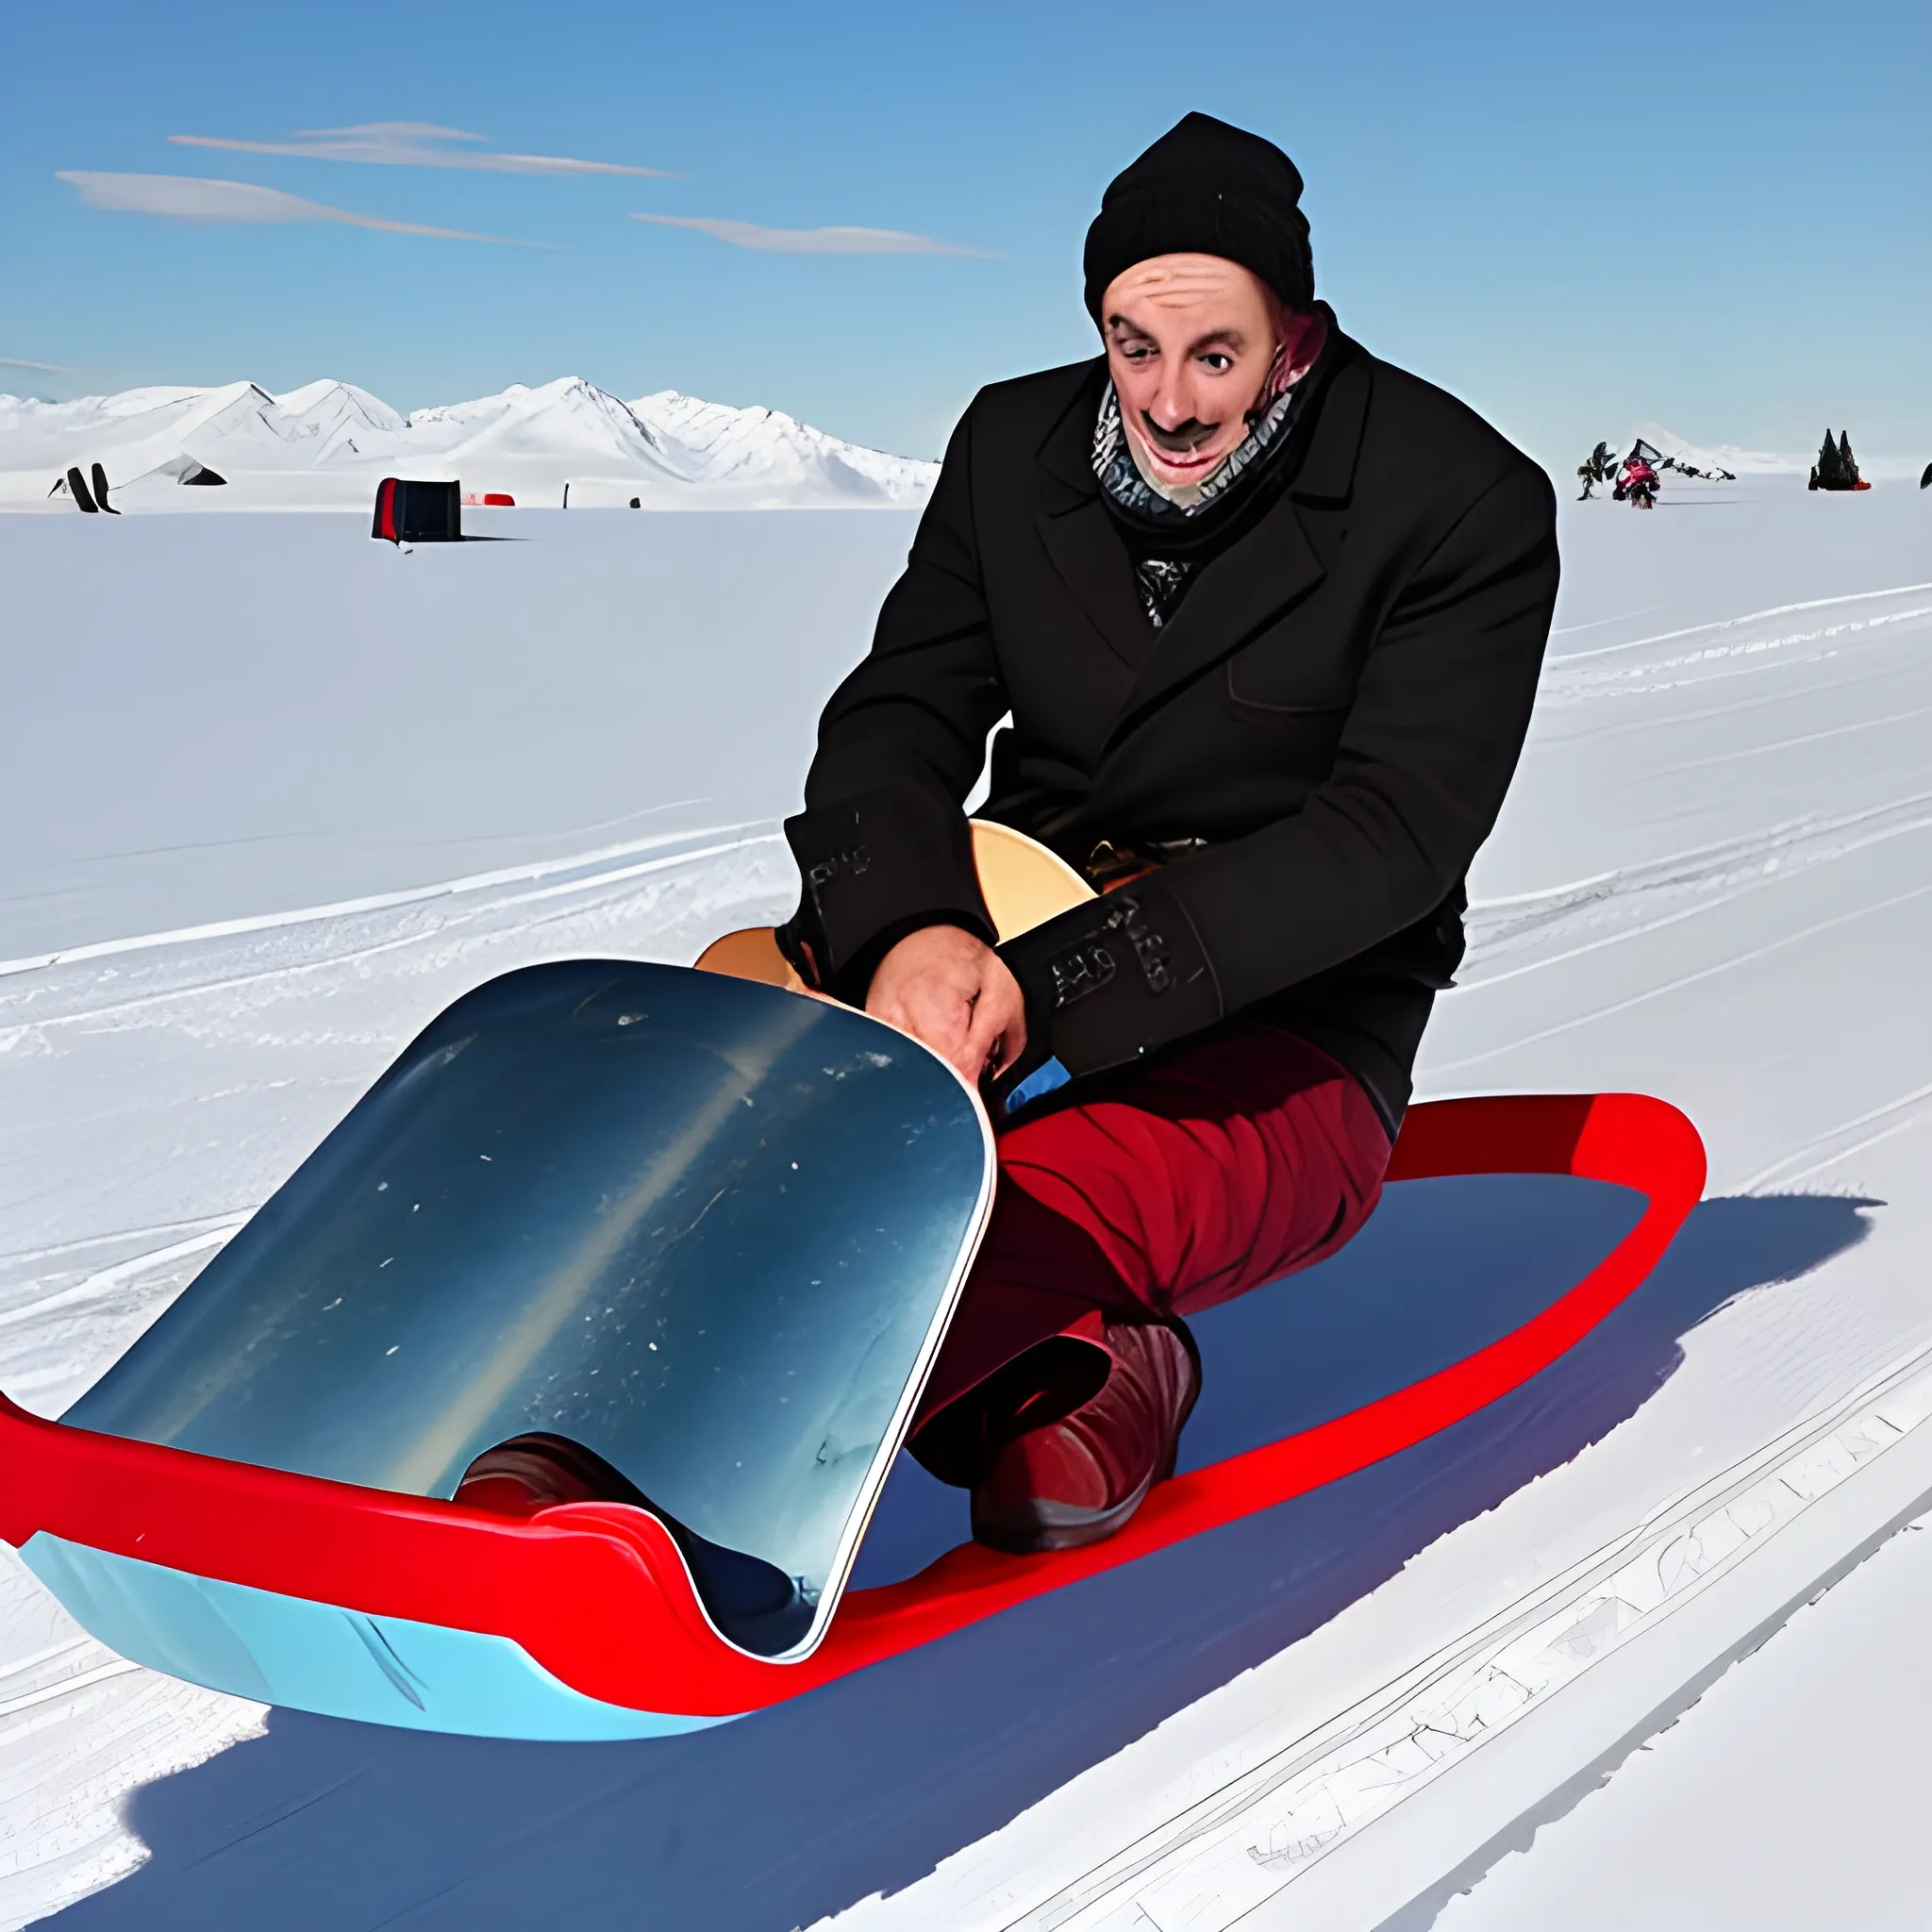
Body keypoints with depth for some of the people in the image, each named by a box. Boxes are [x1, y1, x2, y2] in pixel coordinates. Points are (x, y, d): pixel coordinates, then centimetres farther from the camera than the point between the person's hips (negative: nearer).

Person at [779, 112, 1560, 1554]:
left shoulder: (1468, 506, -9)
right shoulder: (1016, 447, 4)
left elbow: (1389, 838, -17)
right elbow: (898, 717, 1)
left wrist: (1049, 991, -28)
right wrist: (912, 932, -24)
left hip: (1290, 1044, -4)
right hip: (1018, 944, 5)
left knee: (1057, 1208, -37)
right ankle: (1052, 1368, -28)